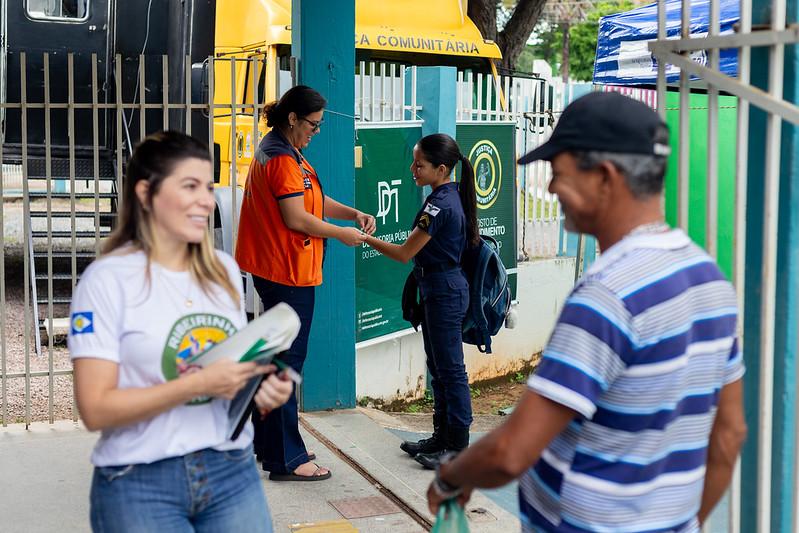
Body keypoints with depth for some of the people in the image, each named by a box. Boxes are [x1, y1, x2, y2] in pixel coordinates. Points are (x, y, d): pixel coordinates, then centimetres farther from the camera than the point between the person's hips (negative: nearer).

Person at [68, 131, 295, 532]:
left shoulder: (224, 269, 7)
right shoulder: (108, 278, -10)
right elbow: (96, 409, -15)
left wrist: (266, 387, -4)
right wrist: (201, 383, -23)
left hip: (234, 471, 5)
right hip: (140, 484, -5)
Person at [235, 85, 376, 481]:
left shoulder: (279, 152, 16)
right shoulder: (282, 159, -17)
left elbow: (314, 200, 19)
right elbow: (297, 218, -21)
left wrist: (354, 215, 6)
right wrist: (342, 234, -9)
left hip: (275, 271, 11)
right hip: (288, 274, -11)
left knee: (276, 357, 17)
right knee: (287, 362, -6)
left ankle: (269, 443, 28)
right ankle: (286, 460, 0)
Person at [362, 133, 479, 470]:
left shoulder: (440, 204, -22)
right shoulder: (451, 196, 8)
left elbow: (405, 253, -19)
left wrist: (364, 238, -12)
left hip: (444, 291, -10)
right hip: (440, 288, 10)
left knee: (450, 369, -2)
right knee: (438, 367, 16)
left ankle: (458, 446, 6)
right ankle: (443, 435, 26)